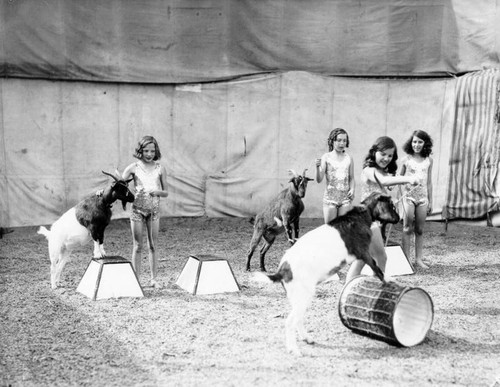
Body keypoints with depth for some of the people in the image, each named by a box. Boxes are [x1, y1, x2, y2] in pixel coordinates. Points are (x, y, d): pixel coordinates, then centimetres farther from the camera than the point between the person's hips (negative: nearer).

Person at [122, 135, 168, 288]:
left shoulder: (160, 168, 1)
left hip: (154, 209, 1)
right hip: (137, 209, -1)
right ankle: (136, 279, 11)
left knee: (152, 246, 6)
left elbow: (166, 193, 4)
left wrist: (158, 192, -17)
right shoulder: (133, 168, -3)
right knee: (137, 246, 4)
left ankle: (154, 278, 15)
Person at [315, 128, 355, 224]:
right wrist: (318, 167, -25)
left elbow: (351, 178, 11)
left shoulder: (349, 158, 5)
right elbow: (319, 180, -7)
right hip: (330, 197, -2)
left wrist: (352, 189, -7)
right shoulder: (326, 157, -3)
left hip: (345, 198, 2)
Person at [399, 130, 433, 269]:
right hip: (408, 196, -2)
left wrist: (430, 201, 10)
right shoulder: (406, 160, -1)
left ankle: (418, 259, 12)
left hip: (422, 197, 2)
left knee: (419, 230, 5)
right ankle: (406, 259, 3)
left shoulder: (428, 161, 5)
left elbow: (429, 182, 10)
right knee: (408, 228, -1)